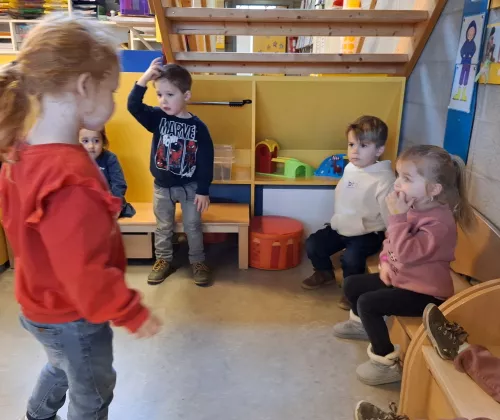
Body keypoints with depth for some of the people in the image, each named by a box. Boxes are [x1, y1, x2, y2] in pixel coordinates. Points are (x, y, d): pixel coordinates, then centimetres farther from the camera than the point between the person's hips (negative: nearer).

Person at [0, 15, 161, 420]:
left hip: (44, 305, 8)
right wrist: (134, 313, -17)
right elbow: (87, 274, -33)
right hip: (73, 318, -8)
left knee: (62, 366, 35)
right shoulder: (71, 179, -37)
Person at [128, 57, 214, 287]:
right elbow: (133, 105, -21)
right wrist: (146, 78, -31)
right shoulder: (157, 117, -6)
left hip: (189, 187, -2)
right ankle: (163, 261, 32)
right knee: (163, 227, 15)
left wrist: (203, 191, -11)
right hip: (162, 186, 3)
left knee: (193, 228, 8)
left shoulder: (198, 126, -13)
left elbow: (206, 161, -11)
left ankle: (198, 263, 24)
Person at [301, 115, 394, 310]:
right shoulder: (349, 168, 1)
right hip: (342, 227, 7)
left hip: (368, 233, -7)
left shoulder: (384, 178, -23)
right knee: (312, 245, 1)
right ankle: (325, 273, 31)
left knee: (350, 257, -29)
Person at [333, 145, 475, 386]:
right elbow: (391, 239, 14)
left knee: (368, 303, -22)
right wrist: (385, 262, -2)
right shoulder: (412, 207, 1)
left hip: (425, 292, -9)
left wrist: (398, 216, -34)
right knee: (352, 284, 12)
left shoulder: (439, 222, -28)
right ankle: (363, 324, 40)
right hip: (401, 276, 10)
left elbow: (406, 254, -36)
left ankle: (388, 362, -6)